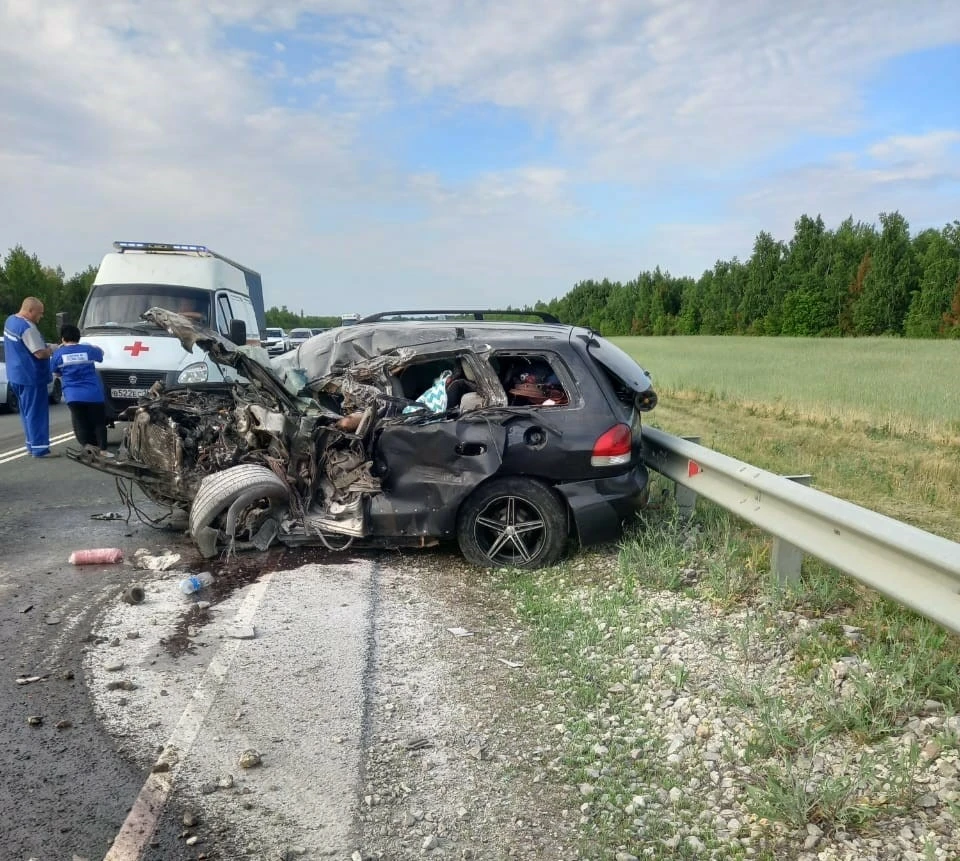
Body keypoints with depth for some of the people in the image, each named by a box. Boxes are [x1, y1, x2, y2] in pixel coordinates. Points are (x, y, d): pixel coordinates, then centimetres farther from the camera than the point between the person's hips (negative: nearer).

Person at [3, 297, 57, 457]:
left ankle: (31, 445, 23)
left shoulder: (10, 320, 10)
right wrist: (53, 350, -4)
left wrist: (47, 348, 9)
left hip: (16, 375, 10)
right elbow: (40, 353, -24)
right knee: (36, 413, -5)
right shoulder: (27, 327, -22)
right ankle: (39, 449, -2)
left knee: (27, 412, 17)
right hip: (30, 377, -10)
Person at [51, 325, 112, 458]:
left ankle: (88, 444, -9)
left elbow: (57, 374, 15)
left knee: (80, 423, 10)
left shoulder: (58, 354, 2)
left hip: (73, 396, 0)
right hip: (93, 394, 0)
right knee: (99, 422, 7)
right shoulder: (88, 350, 2)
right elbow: (100, 353, 24)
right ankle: (103, 449, -1)